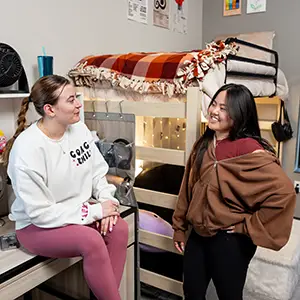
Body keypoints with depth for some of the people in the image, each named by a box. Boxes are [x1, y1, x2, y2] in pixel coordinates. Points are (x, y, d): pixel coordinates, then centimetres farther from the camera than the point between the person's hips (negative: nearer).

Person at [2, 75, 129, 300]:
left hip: (79, 211, 6)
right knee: (91, 241, -30)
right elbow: (40, 212, -24)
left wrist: (107, 200, -17)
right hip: (36, 225, -6)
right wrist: (95, 211, -23)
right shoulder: (27, 149, -25)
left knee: (119, 227, -20)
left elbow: (98, 172, 3)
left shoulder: (79, 129, -6)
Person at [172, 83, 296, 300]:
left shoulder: (248, 148, -19)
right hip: (198, 234, 6)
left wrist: (248, 226, -18)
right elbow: (188, 188, 10)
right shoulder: (203, 145, 3)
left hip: (229, 240, -6)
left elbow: (284, 192, -27)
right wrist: (180, 228, 12)